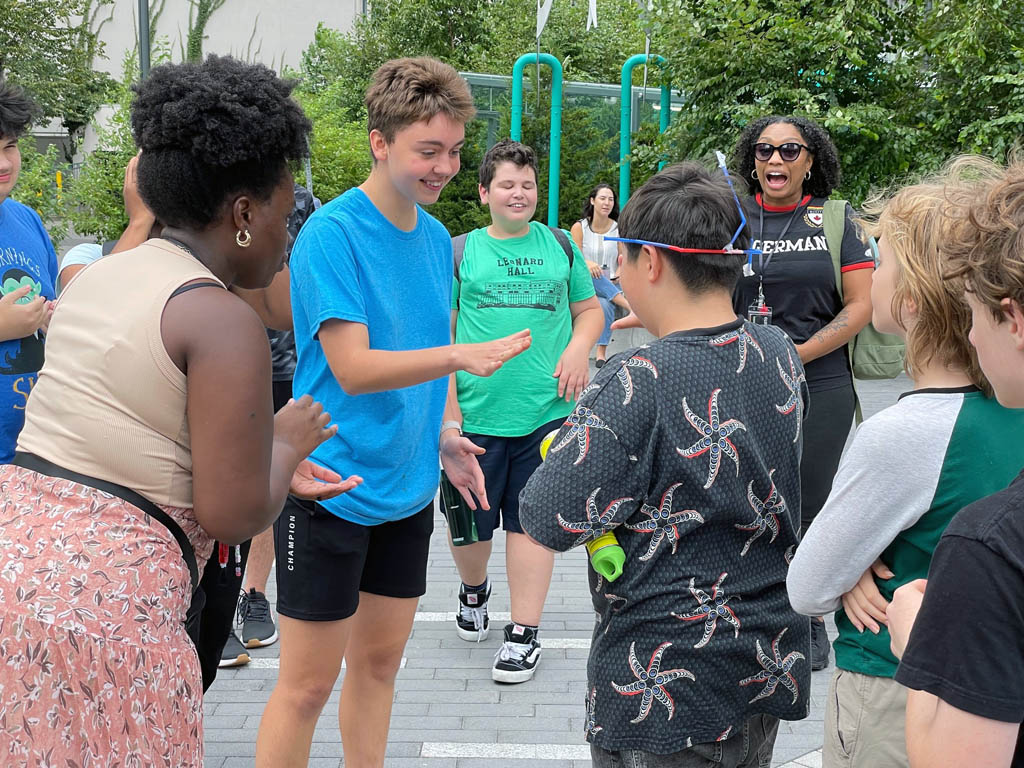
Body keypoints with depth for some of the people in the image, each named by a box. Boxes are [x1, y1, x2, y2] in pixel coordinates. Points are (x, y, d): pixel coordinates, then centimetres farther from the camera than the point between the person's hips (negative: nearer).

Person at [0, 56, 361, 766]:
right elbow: (232, 517, -15)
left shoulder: (97, 276, 13)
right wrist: (286, 443, 4)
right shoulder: (225, 320, -13)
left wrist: (270, 469, 24)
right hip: (97, 603, -9)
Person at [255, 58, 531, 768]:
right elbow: (354, 369, -22)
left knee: (379, 661, 16)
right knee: (308, 682, 0)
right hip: (332, 488, -7)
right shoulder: (332, 233, -16)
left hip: (407, 488, 7)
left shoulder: (436, 238, 7)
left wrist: (442, 436, 4)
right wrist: (456, 356, -34)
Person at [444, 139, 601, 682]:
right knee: (468, 520, 9)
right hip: (475, 413, 0)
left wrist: (578, 348, -4)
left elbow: (590, 309, 19)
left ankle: (524, 632, 13)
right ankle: (474, 590, 40)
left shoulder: (560, 246, 10)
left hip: (545, 411, 1)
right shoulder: (460, 251, 4)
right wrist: (447, 412, -7)